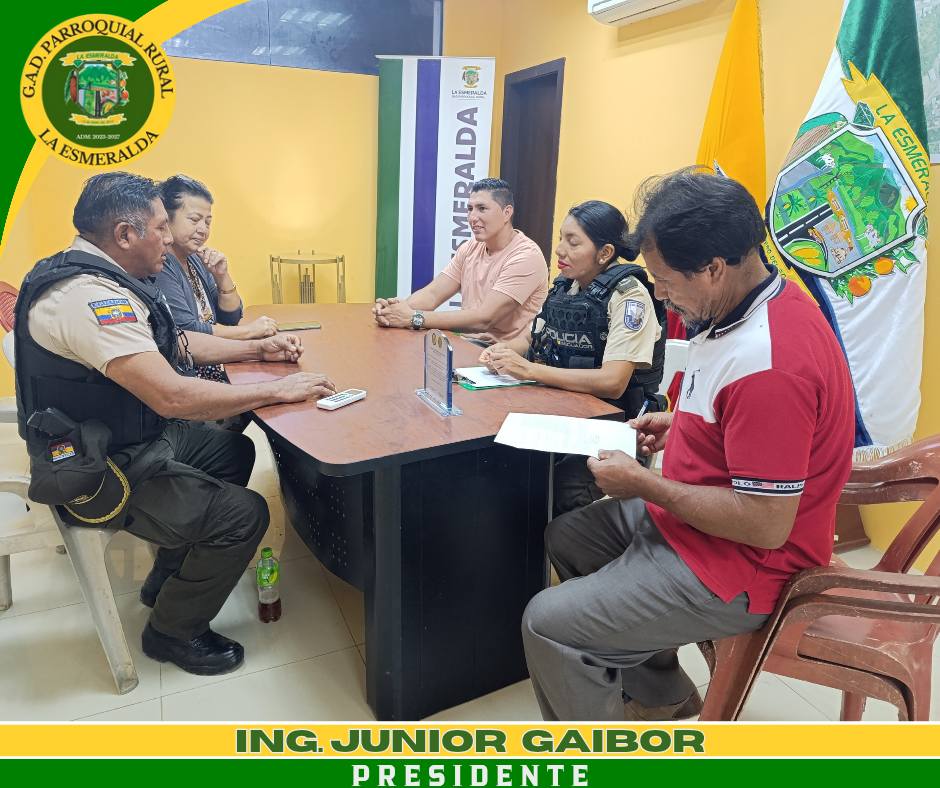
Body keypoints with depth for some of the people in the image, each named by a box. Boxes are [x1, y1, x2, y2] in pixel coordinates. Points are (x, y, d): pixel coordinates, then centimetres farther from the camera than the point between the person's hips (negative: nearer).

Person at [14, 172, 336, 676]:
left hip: (131, 438, 11)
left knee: (235, 451, 19)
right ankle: (173, 631, 10)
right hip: (98, 472, -11)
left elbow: (177, 343, 16)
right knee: (244, 514, -15)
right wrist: (277, 391, -27)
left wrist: (258, 350, 8)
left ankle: (171, 575, 30)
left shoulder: (99, 279, 6)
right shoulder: (88, 296, -28)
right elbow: (172, 396, -36)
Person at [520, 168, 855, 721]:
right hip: (689, 515, 11)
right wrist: (680, 424, 6)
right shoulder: (753, 309, 1)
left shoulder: (769, 360, -32)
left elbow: (766, 525, -29)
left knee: (547, 623, -12)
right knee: (565, 537, 20)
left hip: (737, 564, -10)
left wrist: (642, 483, -20)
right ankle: (663, 695, 31)